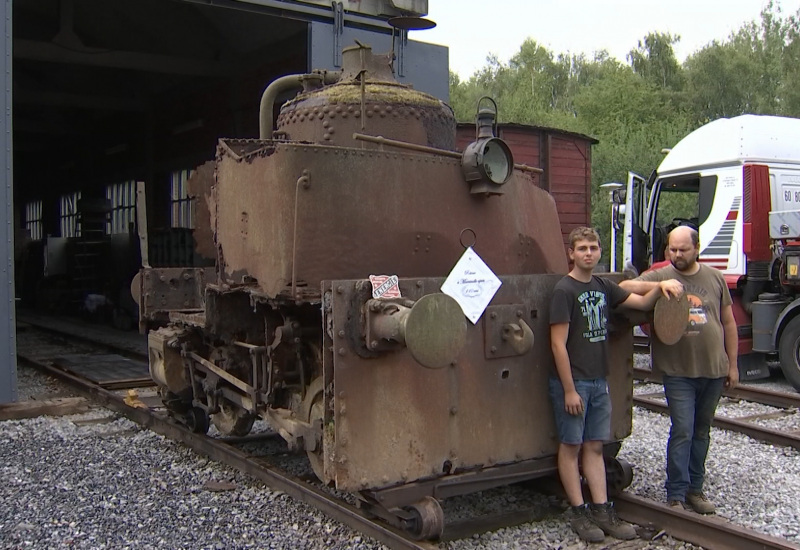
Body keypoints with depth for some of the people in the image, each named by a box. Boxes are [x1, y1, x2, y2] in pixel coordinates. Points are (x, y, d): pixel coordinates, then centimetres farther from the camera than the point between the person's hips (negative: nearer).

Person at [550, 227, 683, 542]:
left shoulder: (603, 287, 10)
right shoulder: (564, 290, -13)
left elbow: (642, 302, 17)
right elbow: (558, 344, -16)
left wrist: (662, 287, -4)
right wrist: (569, 390, -17)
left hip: (599, 381, 7)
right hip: (572, 381, -7)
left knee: (595, 446, 11)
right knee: (571, 446, 3)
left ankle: (601, 511, 17)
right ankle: (578, 513, 11)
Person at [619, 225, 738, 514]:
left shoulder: (715, 278, 8)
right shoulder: (659, 276, -2)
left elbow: (728, 322, 12)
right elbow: (624, 288, -18)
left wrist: (732, 364, 10)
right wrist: (660, 286, -32)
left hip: (714, 370, 4)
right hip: (679, 372, -4)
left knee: (701, 431, 14)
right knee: (682, 431, -7)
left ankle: (695, 488, 26)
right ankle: (676, 494, 1)